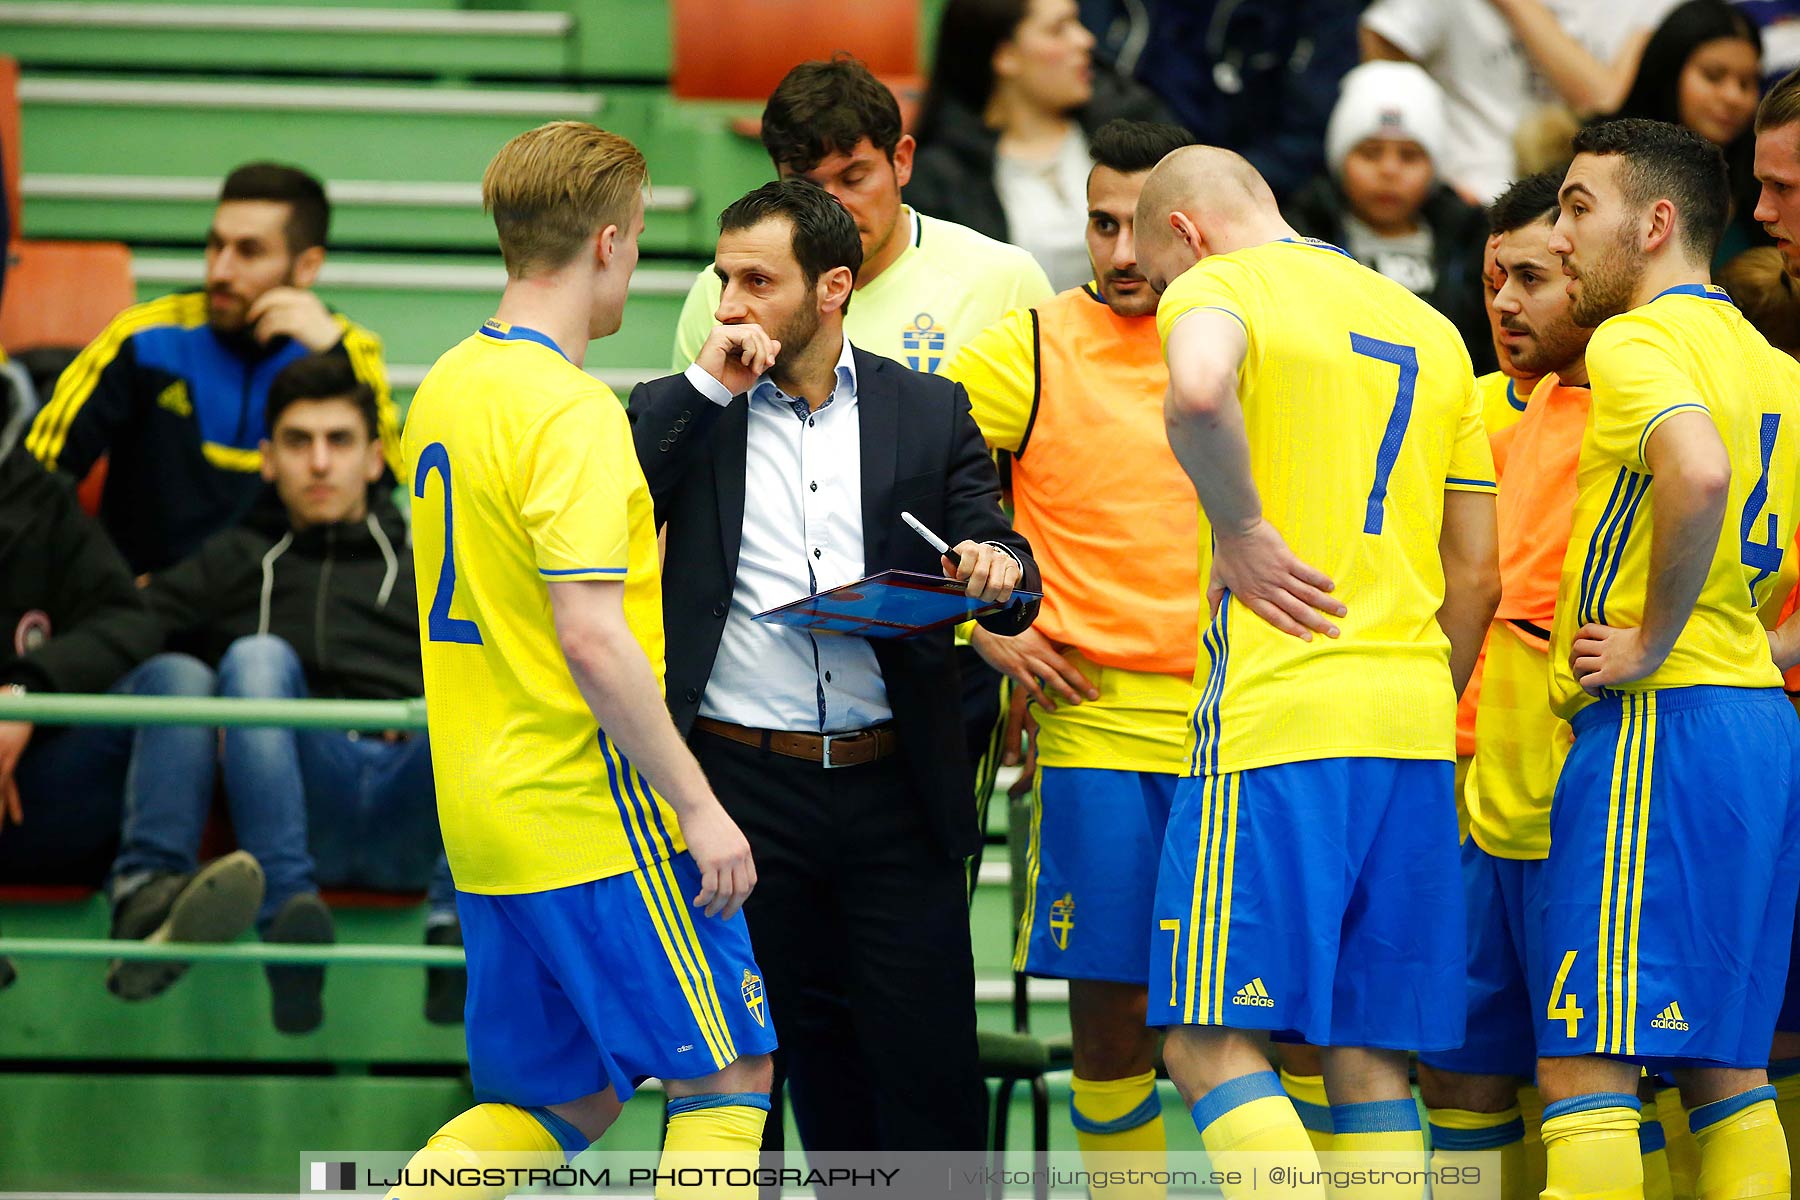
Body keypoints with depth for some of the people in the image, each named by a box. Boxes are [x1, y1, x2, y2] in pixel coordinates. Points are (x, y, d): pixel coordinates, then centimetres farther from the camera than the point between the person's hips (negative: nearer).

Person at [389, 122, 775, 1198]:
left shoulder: (447, 389, 11)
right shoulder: (572, 411, -17)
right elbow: (593, 642, -23)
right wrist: (700, 806, -18)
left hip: (484, 812, 9)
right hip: (596, 813, -9)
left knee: (566, 1101, 15)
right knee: (728, 1072, 2)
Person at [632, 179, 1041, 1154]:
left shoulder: (929, 412, 8)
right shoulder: (687, 413, 8)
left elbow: (1007, 573, 6)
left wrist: (999, 570, -18)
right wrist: (705, 386, -9)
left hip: (894, 790, 0)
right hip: (741, 785, 0)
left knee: (929, 1068, -3)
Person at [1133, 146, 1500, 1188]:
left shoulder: (1217, 287, 1)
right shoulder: (1428, 328, 22)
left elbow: (1200, 388, -25)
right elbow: (1477, 574, 21)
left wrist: (1241, 529, -12)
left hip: (1274, 712, -7)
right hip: (1414, 721, 7)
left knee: (1211, 1041, -6)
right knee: (1372, 1058, 8)